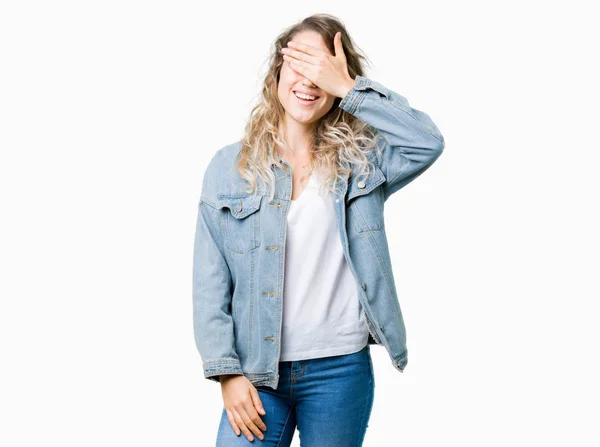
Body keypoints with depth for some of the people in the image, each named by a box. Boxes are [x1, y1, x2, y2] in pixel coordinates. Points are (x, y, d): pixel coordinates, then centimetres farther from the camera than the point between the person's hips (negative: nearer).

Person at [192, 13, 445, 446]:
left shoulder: (360, 162, 3)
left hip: (341, 371, 0)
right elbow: (211, 283, 1)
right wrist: (227, 371, -5)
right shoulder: (230, 166, 2)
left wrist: (347, 88, -16)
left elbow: (428, 142, -16)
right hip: (257, 373, 0)